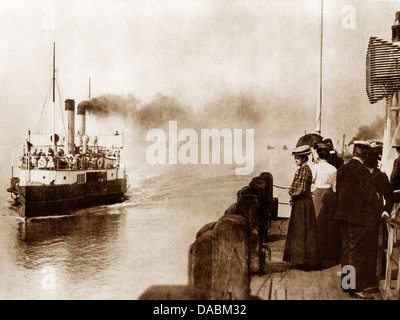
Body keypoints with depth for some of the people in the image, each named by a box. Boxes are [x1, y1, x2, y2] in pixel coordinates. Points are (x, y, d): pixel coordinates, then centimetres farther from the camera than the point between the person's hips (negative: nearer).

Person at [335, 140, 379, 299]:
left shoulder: (342, 169, 6)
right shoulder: (362, 171, -18)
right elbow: (370, 196, -19)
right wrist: (376, 196, 2)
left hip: (343, 215, 8)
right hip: (359, 218, -8)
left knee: (346, 250, 16)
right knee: (358, 253, 1)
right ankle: (356, 288, 6)